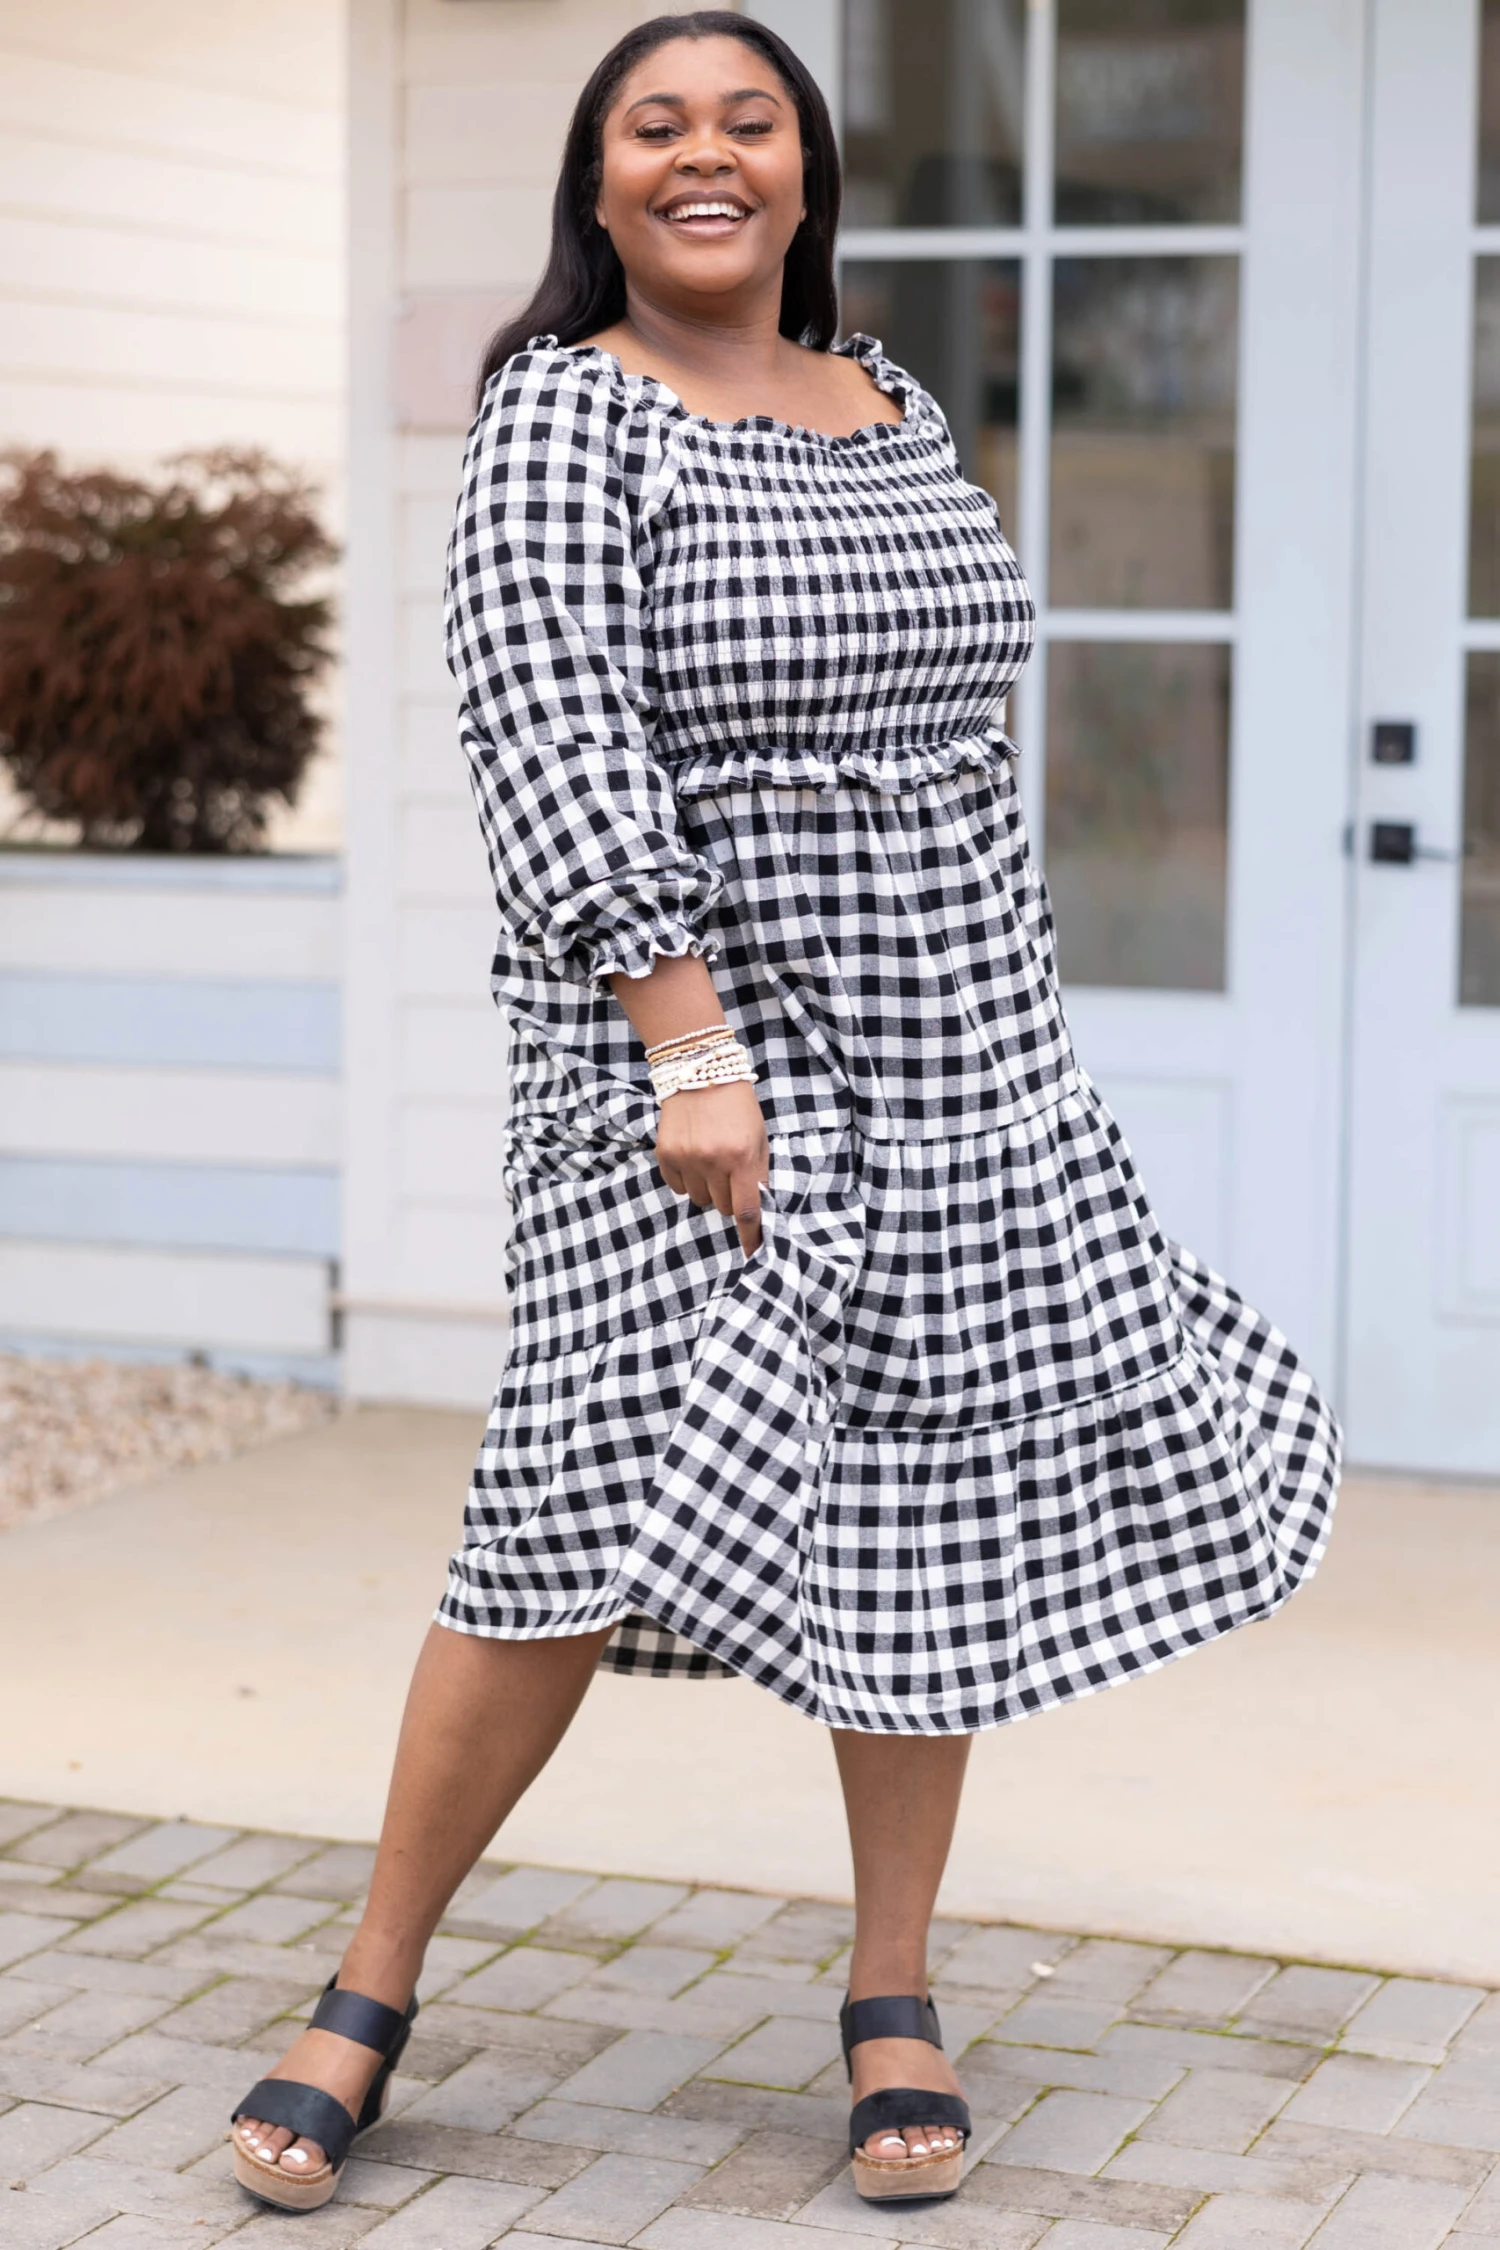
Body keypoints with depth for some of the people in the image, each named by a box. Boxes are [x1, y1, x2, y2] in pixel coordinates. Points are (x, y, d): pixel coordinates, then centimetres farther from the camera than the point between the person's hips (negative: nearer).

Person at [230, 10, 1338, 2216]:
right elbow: (561, 750, -17)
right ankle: (372, 1995, 6)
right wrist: (695, 1046, -25)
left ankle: (895, 2003, 21)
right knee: (605, 1517, -10)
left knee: (944, 1514, 6)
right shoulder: (565, 414, -6)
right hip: (696, 1052, -6)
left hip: (964, 1067, 6)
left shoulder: (893, 401, 14)